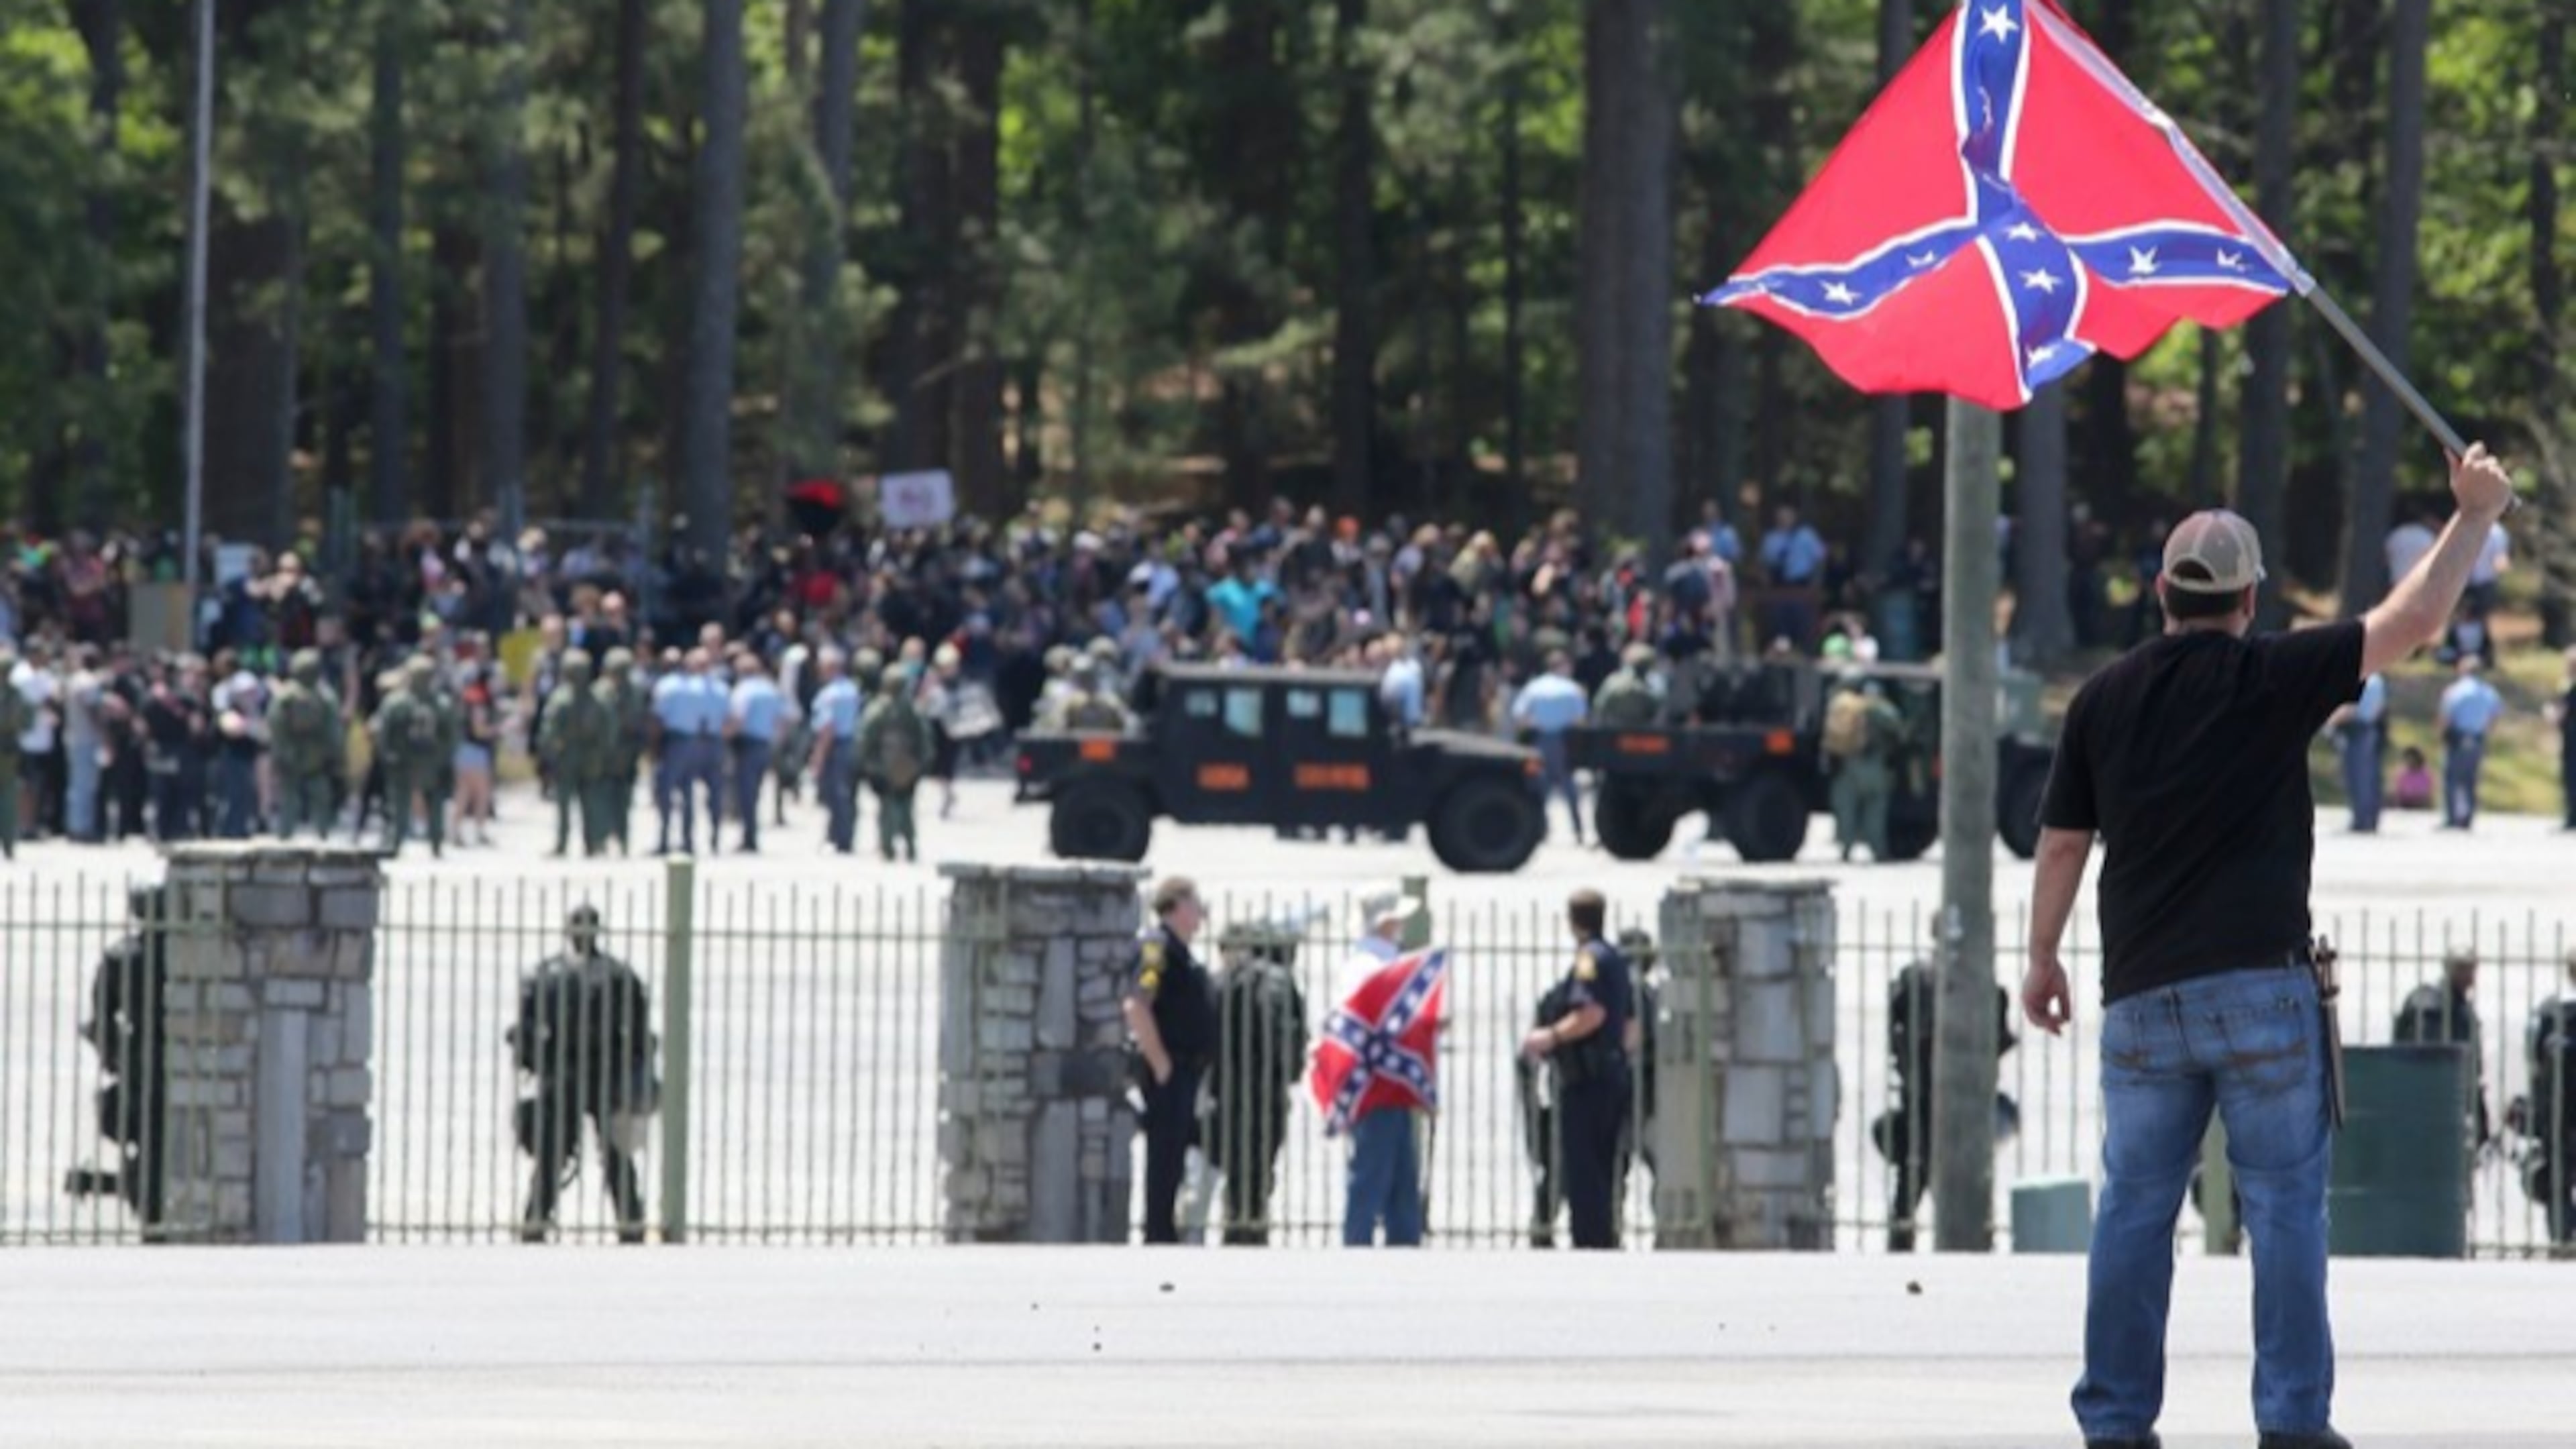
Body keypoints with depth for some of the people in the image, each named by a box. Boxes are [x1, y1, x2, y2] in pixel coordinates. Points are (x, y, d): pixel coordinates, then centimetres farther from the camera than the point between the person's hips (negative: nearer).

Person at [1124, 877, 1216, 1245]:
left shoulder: (1179, 951, 17)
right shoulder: (1157, 947, -14)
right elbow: (1136, 1006, -25)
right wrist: (1161, 1063, -22)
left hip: (1185, 1072, 10)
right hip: (1168, 1072, -10)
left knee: (1173, 1159, 13)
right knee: (1165, 1156, -8)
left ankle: (1165, 1233, 18)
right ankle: (1159, 1237, -8)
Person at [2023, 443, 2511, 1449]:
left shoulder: (2104, 699, 6)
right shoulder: (2272, 680, -4)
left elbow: (2062, 844, 10)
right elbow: (2415, 621, -3)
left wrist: (2043, 958, 22)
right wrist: (2474, 515, 9)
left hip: (2142, 992, 3)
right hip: (2258, 980, -3)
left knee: (2134, 1207, 6)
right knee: (2285, 1202, 1)